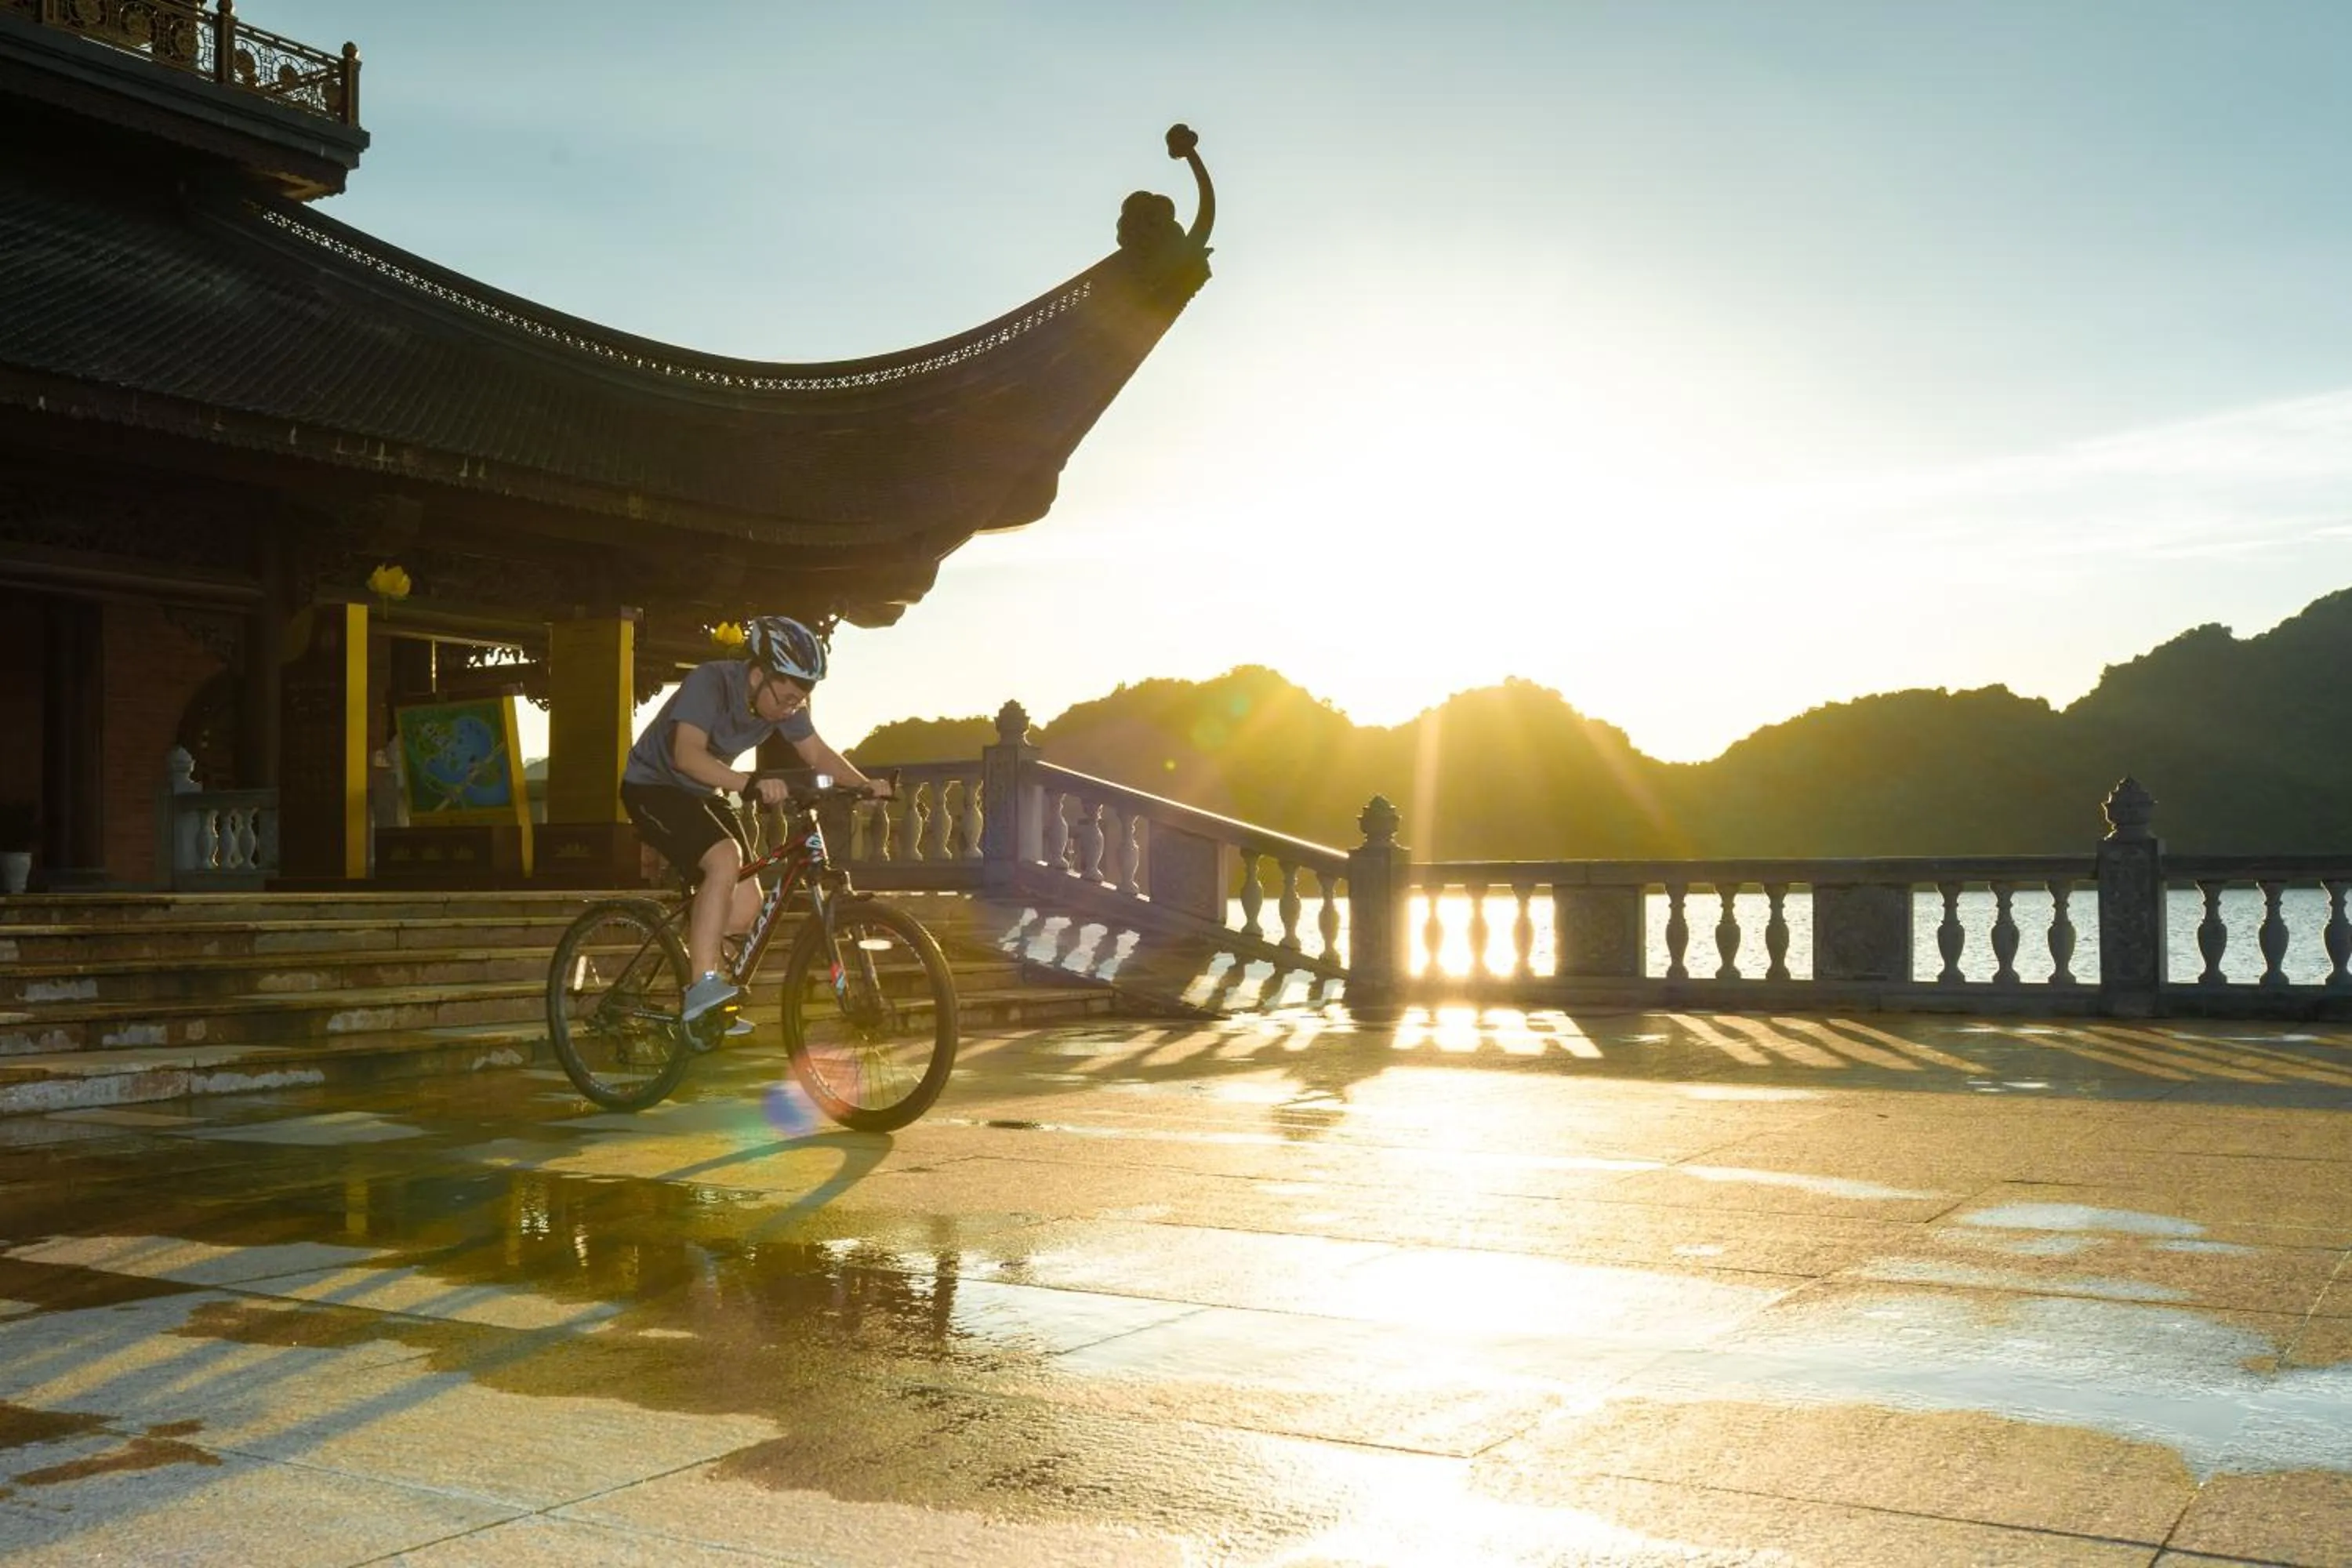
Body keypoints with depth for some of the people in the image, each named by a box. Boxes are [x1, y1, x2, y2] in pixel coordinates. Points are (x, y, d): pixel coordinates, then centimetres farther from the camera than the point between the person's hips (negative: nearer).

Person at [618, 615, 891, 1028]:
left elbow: (819, 753, -3)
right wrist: (751, 784, -54)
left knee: (745, 907, -5)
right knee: (726, 857, -32)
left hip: (699, 796, 7)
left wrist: (865, 784, -20)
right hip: (652, 787, -7)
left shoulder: (783, 702, -8)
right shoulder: (709, 682, -29)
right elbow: (688, 755, -41)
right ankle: (703, 987, -31)